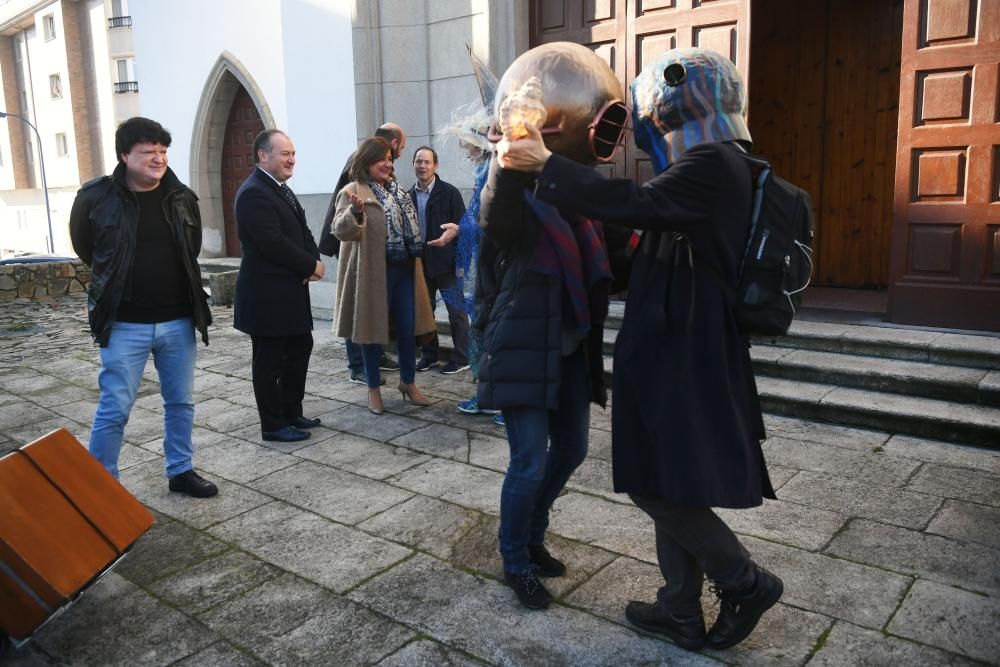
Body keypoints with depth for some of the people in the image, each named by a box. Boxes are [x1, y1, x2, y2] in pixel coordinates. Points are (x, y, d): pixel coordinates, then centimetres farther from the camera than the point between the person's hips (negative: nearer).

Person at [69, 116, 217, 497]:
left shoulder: (182, 197, 1)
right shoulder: (96, 197, -9)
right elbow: (84, 247, 8)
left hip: (178, 321, 4)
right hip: (125, 325, -4)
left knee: (181, 401, 13)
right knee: (115, 408, 1)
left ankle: (181, 471, 28)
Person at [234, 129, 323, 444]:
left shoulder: (280, 188, 13)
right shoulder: (254, 193, -18)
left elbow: (301, 230, 14)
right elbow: (274, 244, -25)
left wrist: (314, 261, -6)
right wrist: (312, 266, -13)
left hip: (290, 290, 10)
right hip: (268, 295, -10)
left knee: (300, 349, 17)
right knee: (269, 361, 2)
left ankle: (292, 413, 31)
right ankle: (274, 425, 15)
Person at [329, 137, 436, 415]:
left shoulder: (395, 191, 13)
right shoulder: (353, 192, -9)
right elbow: (341, 230, -22)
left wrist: (415, 255, 20)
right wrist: (356, 211, -41)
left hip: (404, 269, 6)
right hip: (374, 272, -6)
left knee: (408, 328, 10)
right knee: (373, 329, 5)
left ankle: (408, 382, 27)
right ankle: (374, 389, 19)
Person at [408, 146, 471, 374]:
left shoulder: (449, 192, -5)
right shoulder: (409, 195, 7)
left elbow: (463, 224, -9)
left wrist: (454, 231, -29)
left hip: (446, 261, -5)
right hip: (420, 262, 5)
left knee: (456, 311, 2)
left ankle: (461, 358, 11)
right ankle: (428, 355, 26)